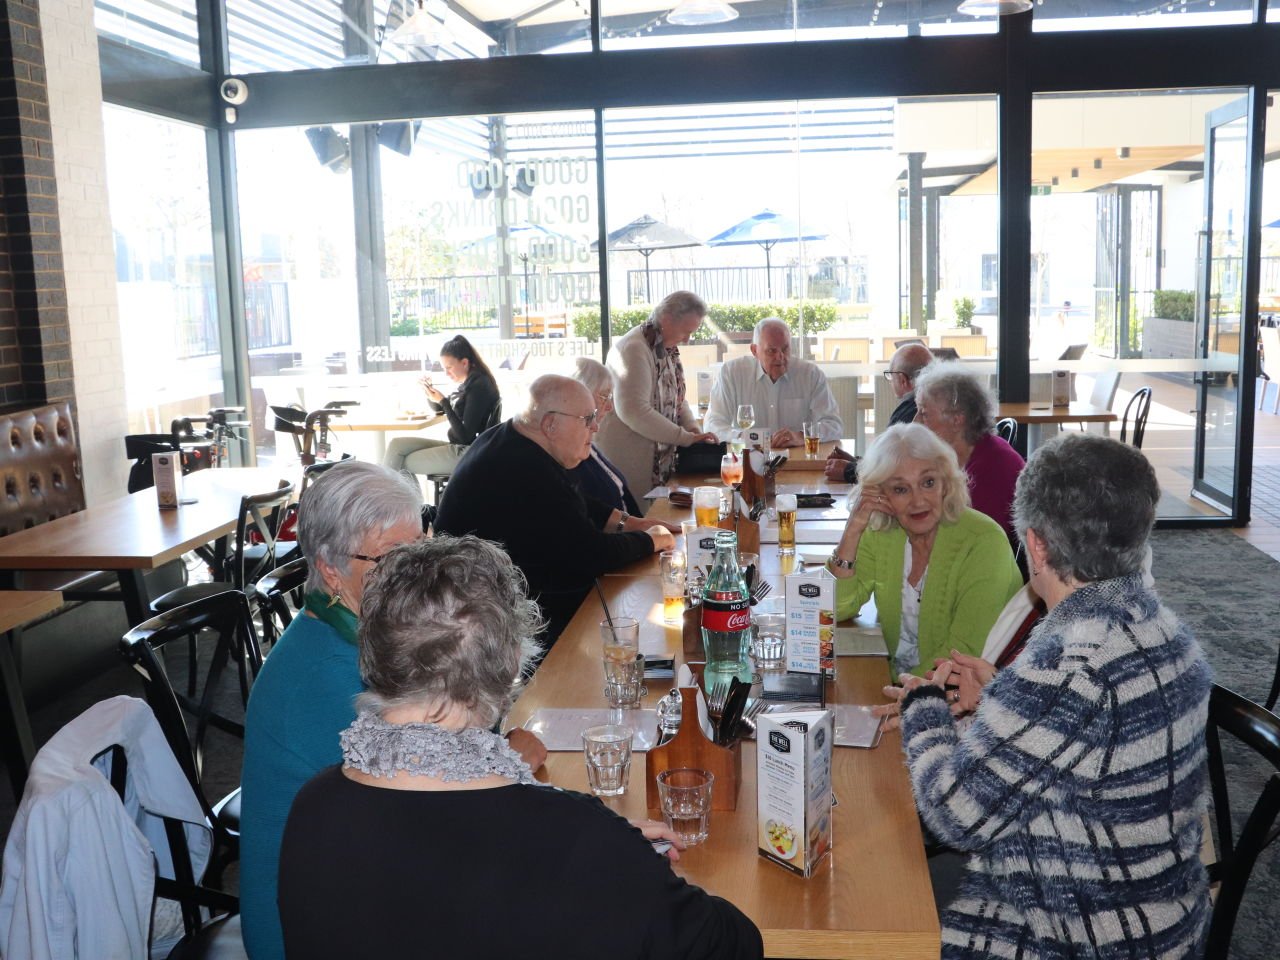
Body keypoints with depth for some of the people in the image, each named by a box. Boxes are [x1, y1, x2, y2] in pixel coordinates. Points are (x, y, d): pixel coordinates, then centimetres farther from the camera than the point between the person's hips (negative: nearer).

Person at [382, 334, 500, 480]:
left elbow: (466, 436, -22)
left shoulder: (479, 386, -18)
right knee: (396, 445, 3)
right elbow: (439, 409, 26)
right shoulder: (468, 383, 10)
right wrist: (430, 392, 4)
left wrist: (443, 401, -18)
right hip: (458, 448, 9)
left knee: (402, 463, -3)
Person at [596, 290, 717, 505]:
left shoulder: (669, 348, 10)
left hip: (661, 460, 9)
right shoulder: (634, 349, -19)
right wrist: (686, 438, -23)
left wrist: (694, 429, -1)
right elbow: (633, 411, -27)